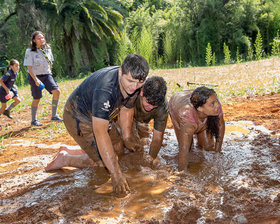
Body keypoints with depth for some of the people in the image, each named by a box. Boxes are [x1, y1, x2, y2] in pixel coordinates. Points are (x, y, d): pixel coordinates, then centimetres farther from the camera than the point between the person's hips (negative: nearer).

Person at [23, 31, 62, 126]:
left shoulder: (47, 49, 4)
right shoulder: (30, 51, -12)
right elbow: (29, 67, -14)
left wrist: (49, 74, 14)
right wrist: (36, 80, -20)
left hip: (47, 75, 5)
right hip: (35, 76, -5)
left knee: (57, 91, -13)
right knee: (36, 99, 1)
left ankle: (54, 115, -2)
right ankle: (33, 120, 18)